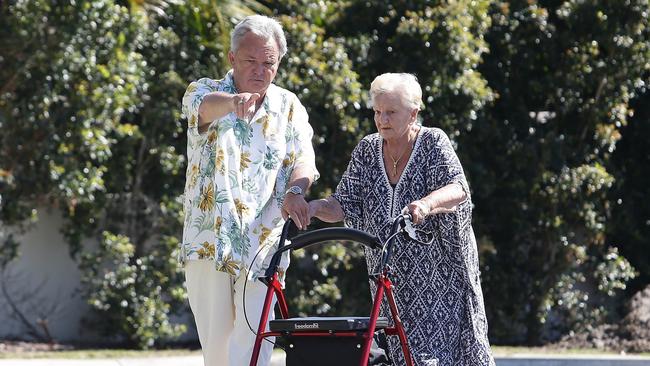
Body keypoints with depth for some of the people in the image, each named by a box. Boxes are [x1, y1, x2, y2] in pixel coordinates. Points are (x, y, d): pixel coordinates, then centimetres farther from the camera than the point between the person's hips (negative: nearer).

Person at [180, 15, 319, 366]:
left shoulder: (288, 106, 9)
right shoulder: (206, 91, 1)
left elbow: (303, 159, -1)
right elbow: (203, 106, -24)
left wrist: (295, 191, -25)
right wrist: (233, 101, -49)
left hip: (263, 245, 0)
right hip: (209, 241, 0)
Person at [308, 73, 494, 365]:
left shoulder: (434, 142, -6)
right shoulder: (367, 150, 6)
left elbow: (458, 189, -21)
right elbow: (344, 204, 1)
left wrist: (427, 204, -41)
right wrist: (315, 207, -20)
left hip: (440, 268, -3)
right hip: (390, 274, 3)